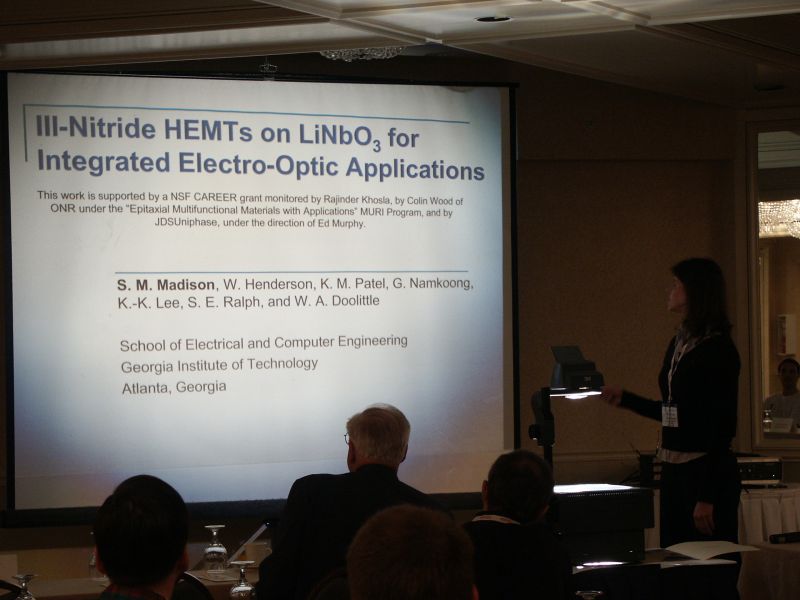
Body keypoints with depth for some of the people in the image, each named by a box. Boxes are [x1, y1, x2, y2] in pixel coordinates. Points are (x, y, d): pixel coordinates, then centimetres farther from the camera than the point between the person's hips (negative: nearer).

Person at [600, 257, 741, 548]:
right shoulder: (679, 343, 11)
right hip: (673, 469, 9)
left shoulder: (718, 349, -13)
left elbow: (723, 427, -16)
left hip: (707, 470, -9)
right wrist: (625, 399, 22)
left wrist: (707, 497, -19)